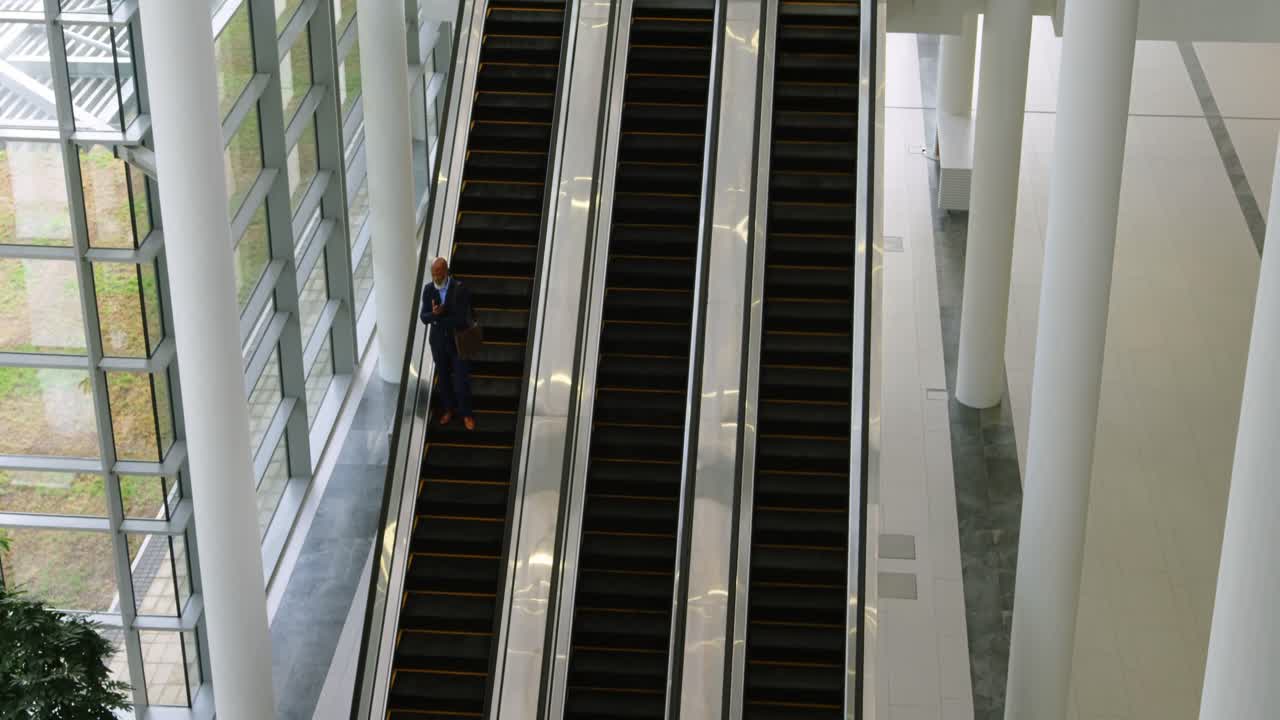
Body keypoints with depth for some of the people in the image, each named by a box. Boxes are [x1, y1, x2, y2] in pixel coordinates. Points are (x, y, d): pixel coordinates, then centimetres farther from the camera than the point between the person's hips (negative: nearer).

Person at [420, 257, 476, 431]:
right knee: (443, 378, 17)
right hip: (438, 341, 3)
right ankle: (448, 409, 36)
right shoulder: (428, 290, -9)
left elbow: (461, 319, -26)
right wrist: (434, 314, -34)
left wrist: (437, 318, -19)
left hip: (458, 341, -3)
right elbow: (424, 318, -11)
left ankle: (466, 414, 23)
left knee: (462, 379, 4)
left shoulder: (461, 289, -22)